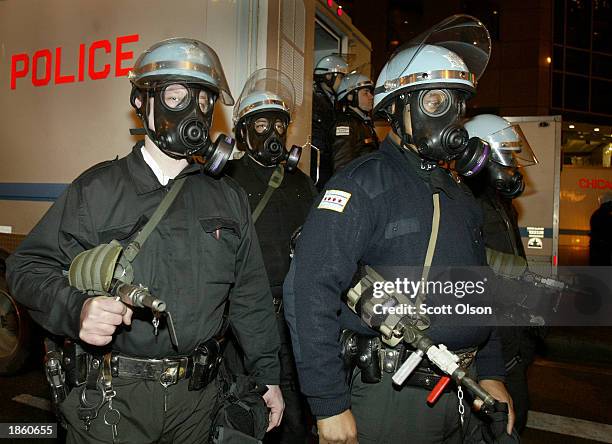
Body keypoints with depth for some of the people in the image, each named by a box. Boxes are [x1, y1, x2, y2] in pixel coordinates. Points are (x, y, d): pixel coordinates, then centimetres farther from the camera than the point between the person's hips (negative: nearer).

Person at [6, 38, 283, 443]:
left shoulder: (229, 198, 3)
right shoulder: (98, 188, -6)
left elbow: (250, 296, 6)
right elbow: (29, 267, -6)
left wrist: (268, 375, 8)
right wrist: (77, 309, -26)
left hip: (197, 395, 3)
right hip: (111, 395, -2)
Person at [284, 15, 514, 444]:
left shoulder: (460, 196, 10)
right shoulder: (364, 184, -15)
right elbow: (309, 293, -23)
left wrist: (492, 374, 13)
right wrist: (330, 405, -20)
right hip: (388, 397, -7)